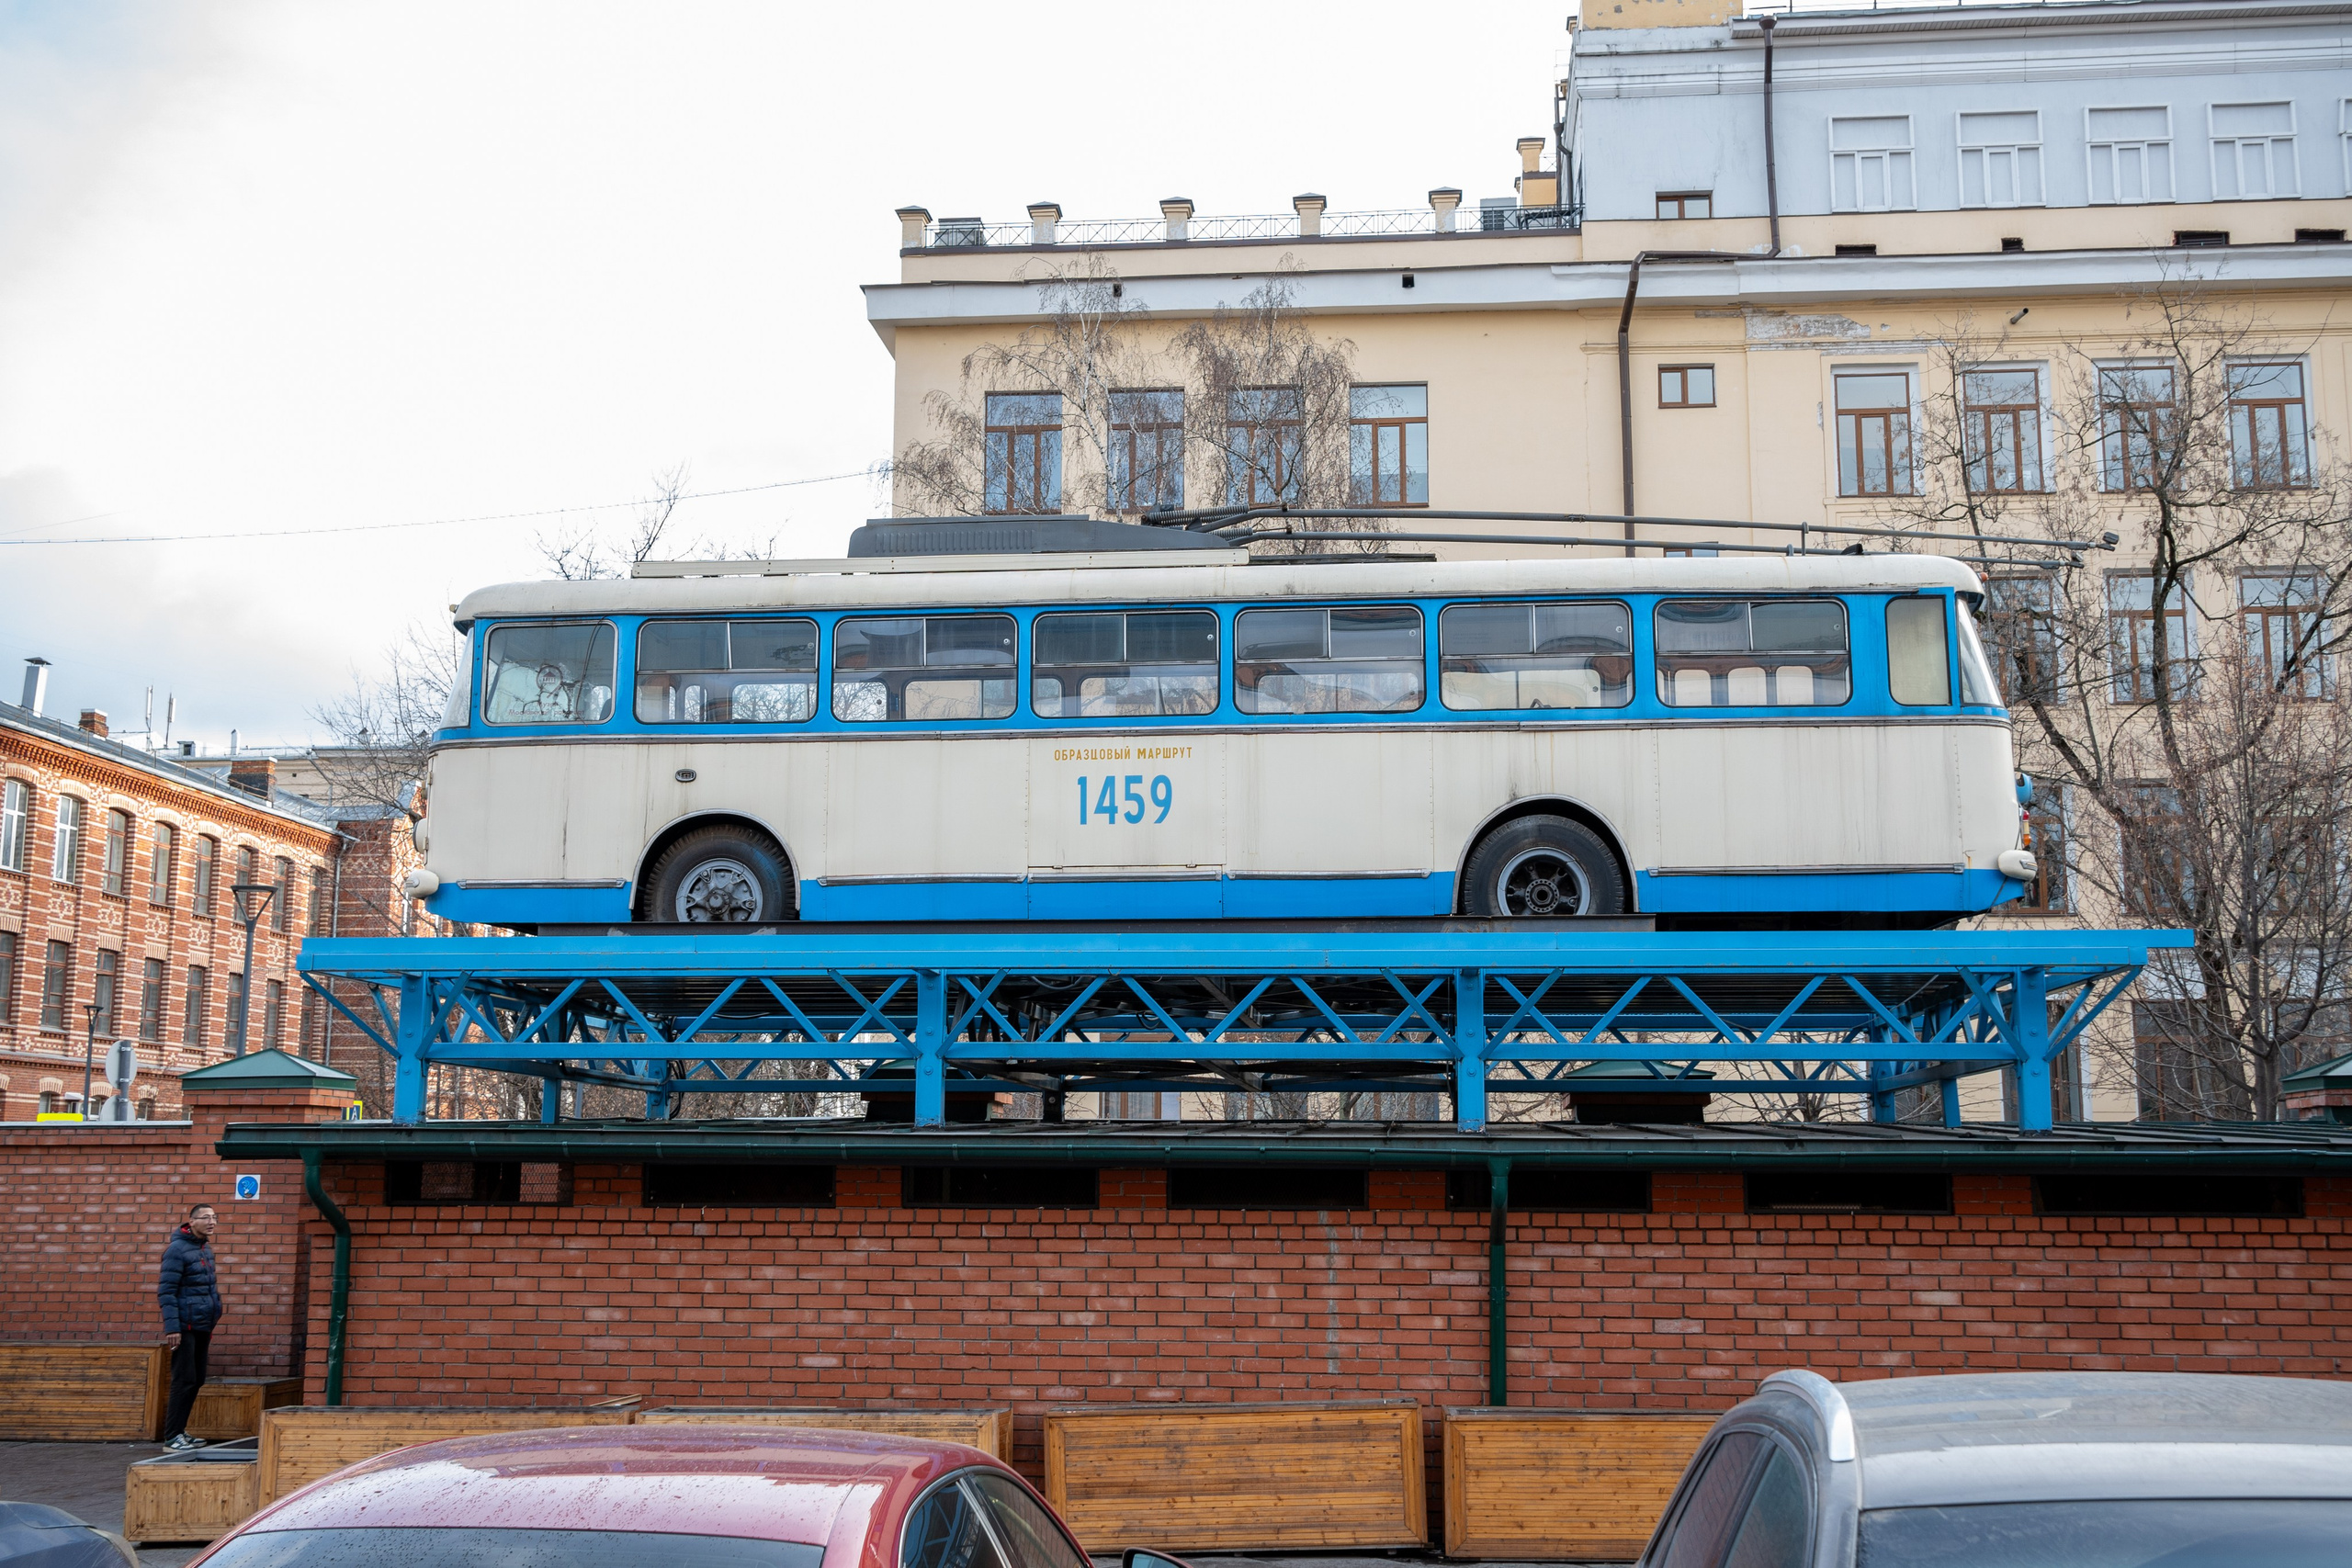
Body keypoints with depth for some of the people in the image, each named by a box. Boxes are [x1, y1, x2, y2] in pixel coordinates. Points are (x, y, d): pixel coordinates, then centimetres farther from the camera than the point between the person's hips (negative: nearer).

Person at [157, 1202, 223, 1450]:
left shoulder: (206, 1248, 14)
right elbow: (166, 1291, -16)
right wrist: (171, 1327, -20)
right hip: (185, 1327, -8)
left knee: (196, 1381, 11)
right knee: (185, 1381, -6)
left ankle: (178, 1430, 20)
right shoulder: (178, 1249, -11)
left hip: (202, 1327, 8)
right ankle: (172, 1435, 0)